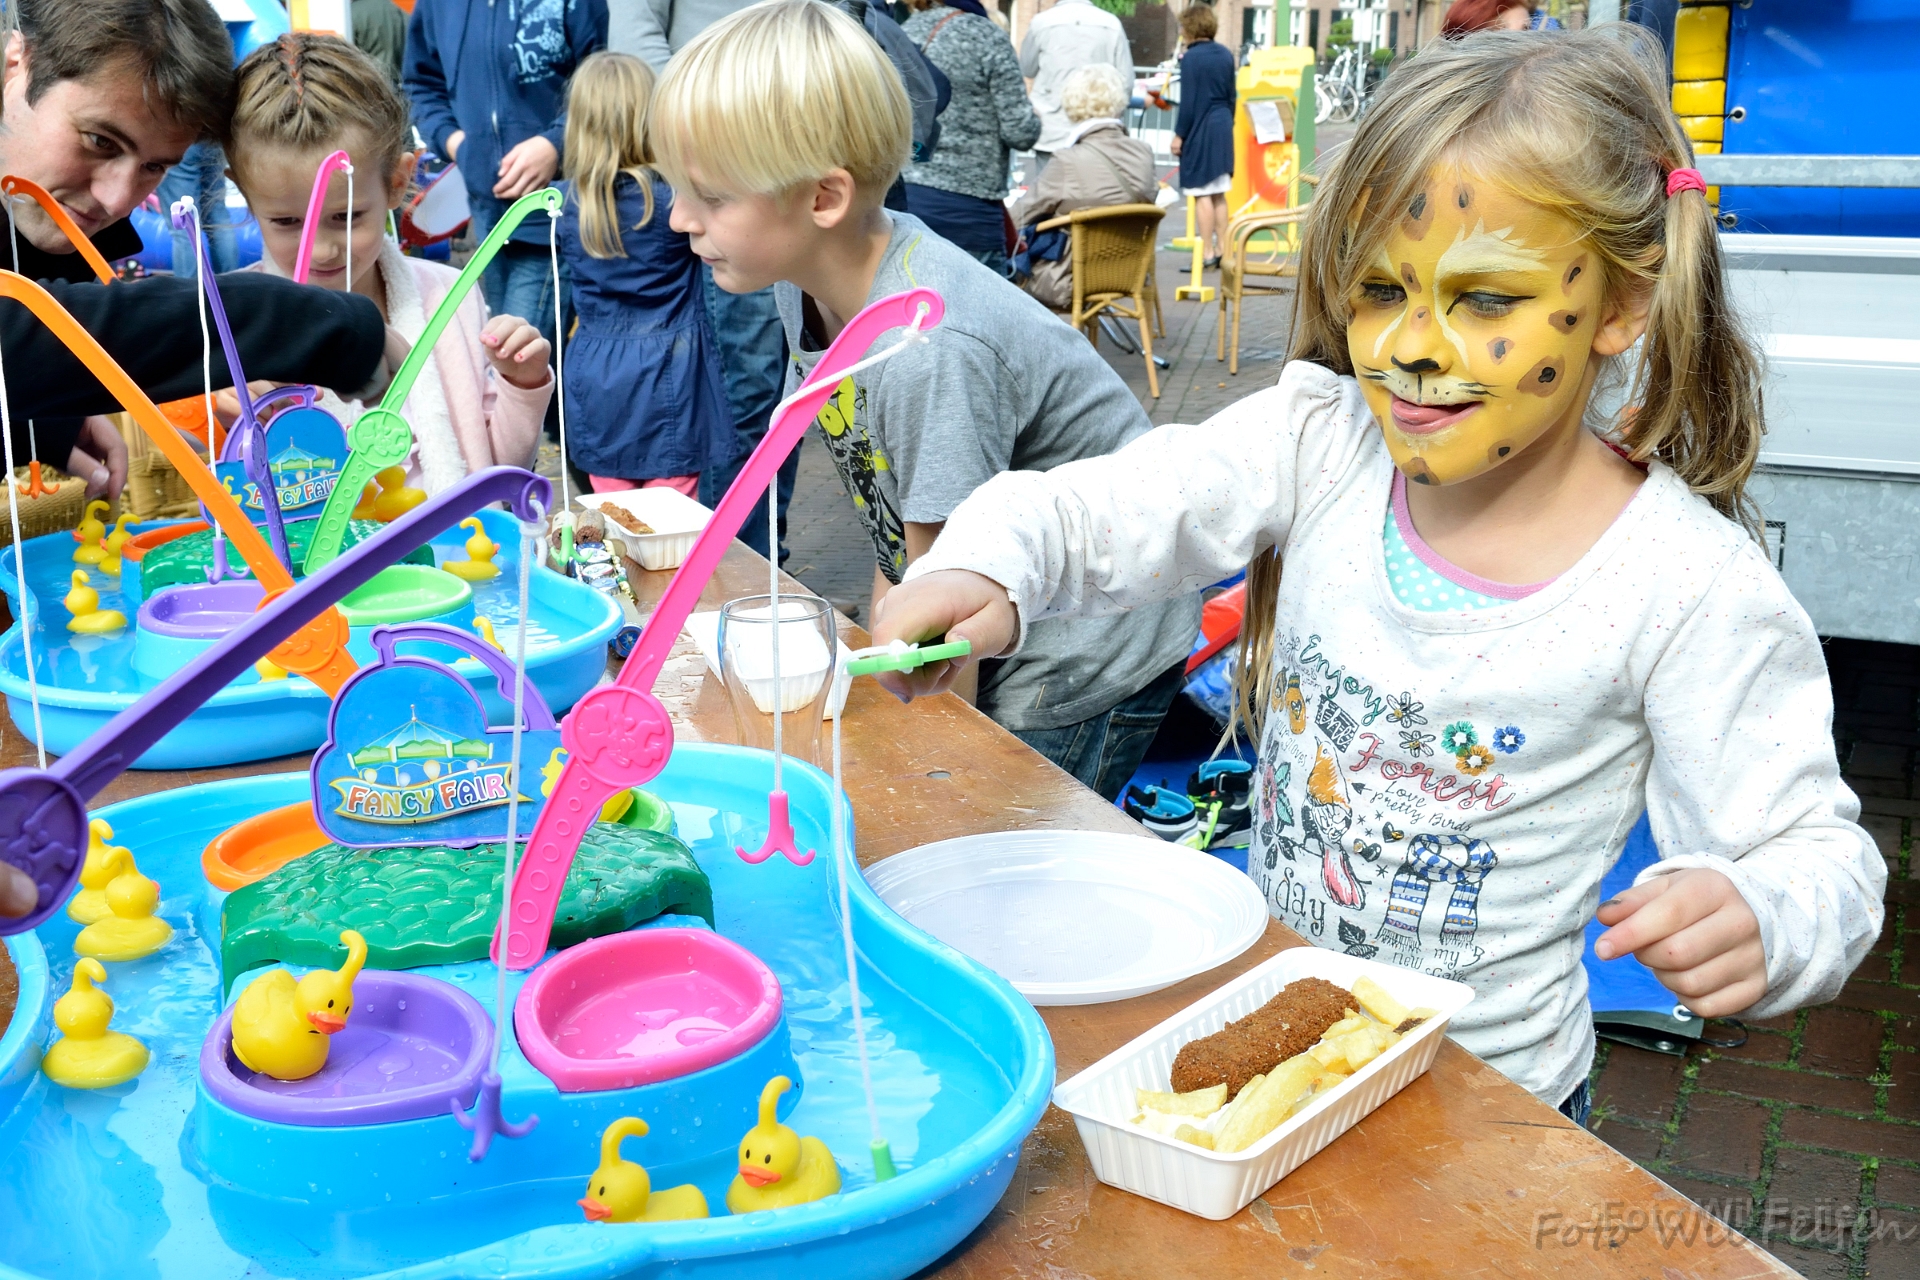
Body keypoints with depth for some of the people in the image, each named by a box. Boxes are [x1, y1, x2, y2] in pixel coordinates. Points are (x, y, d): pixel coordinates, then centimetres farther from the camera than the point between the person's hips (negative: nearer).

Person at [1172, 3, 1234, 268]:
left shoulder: (1191, 58, -13)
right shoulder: (1225, 54, 8)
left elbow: (1188, 101, -14)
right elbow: (1232, 96, 13)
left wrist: (1179, 134, -8)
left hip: (1199, 130, -7)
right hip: (1222, 127, 7)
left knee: (1202, 194, -4)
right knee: (1219, 194, 13)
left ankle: (1208, 254, -3)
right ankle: (1223, 251, 16)